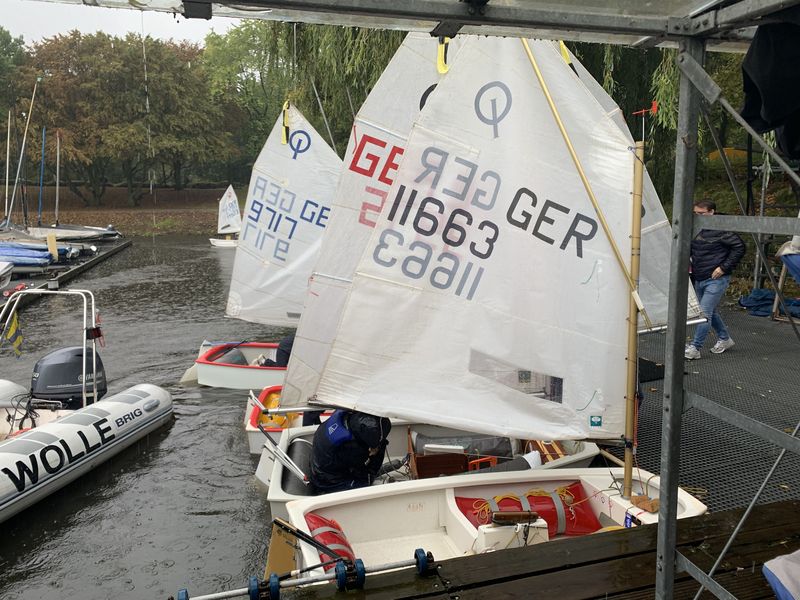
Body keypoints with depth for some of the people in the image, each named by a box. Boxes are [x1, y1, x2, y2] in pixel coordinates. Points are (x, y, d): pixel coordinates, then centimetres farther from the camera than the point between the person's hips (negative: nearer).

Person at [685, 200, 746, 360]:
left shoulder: (721, 230, -14)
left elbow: (739, 247, -12)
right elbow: (691, 249, 25)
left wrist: (724, 267, -15)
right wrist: (689, 261, 7)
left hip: (716, 279, -8)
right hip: (699, 279, 8)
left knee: (705, 312, -11)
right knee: (711, 312, 19)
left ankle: (695, 348, -10)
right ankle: (724, 339, 38)